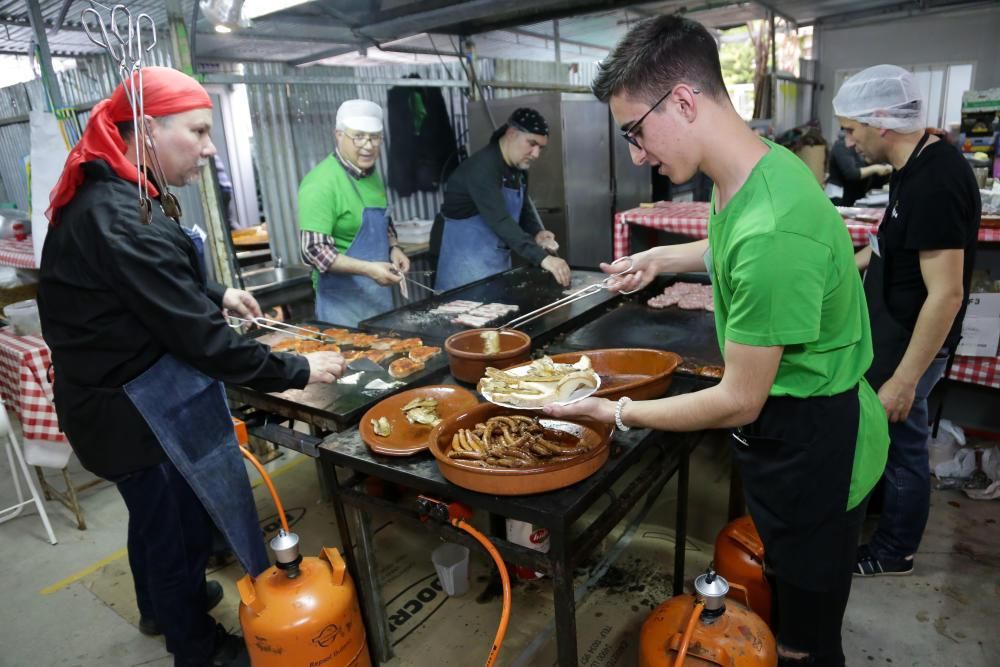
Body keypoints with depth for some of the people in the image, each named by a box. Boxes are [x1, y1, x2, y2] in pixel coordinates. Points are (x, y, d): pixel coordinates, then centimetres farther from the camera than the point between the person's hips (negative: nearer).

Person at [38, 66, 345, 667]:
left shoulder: (106, 197, 4)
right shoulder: (121, 221, -29)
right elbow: (200, 337, -29)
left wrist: (216, 294, 12)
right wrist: (298, 371, -20)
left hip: (129, 395, 10)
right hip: (137, 410, -10)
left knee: (157, 516, 28)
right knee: (179, 526, 11)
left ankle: (163, 605, 53)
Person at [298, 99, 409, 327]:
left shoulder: (372, 175, 8)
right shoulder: (321, 184, -17)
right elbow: (314, 251, -20)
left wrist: (393, 248, 3)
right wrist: (368, 269, -27)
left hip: (380, 294, 8)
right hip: (343, 301, -7)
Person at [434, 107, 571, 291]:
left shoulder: (518, 168, 6)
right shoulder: (483, 167, -22)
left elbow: (523, 209, 16)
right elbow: (499, 220, -34)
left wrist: (536, 233, -7)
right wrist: (542, 258, -41)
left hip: (499, 261, 9)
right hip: (467, 263, -9)